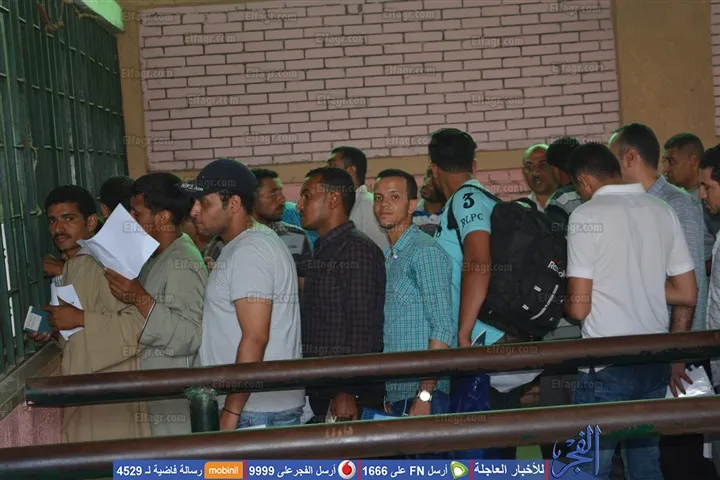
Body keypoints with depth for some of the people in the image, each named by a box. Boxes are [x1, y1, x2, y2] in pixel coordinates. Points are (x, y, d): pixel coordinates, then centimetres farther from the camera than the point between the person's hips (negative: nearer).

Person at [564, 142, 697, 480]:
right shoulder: (663, 211, 7)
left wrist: (564, 305, 10)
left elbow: (579, 307, -12)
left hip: (607, 363, -6)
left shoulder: (587, 215, -9)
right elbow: (688, 294, 10)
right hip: (656, 359, 6)